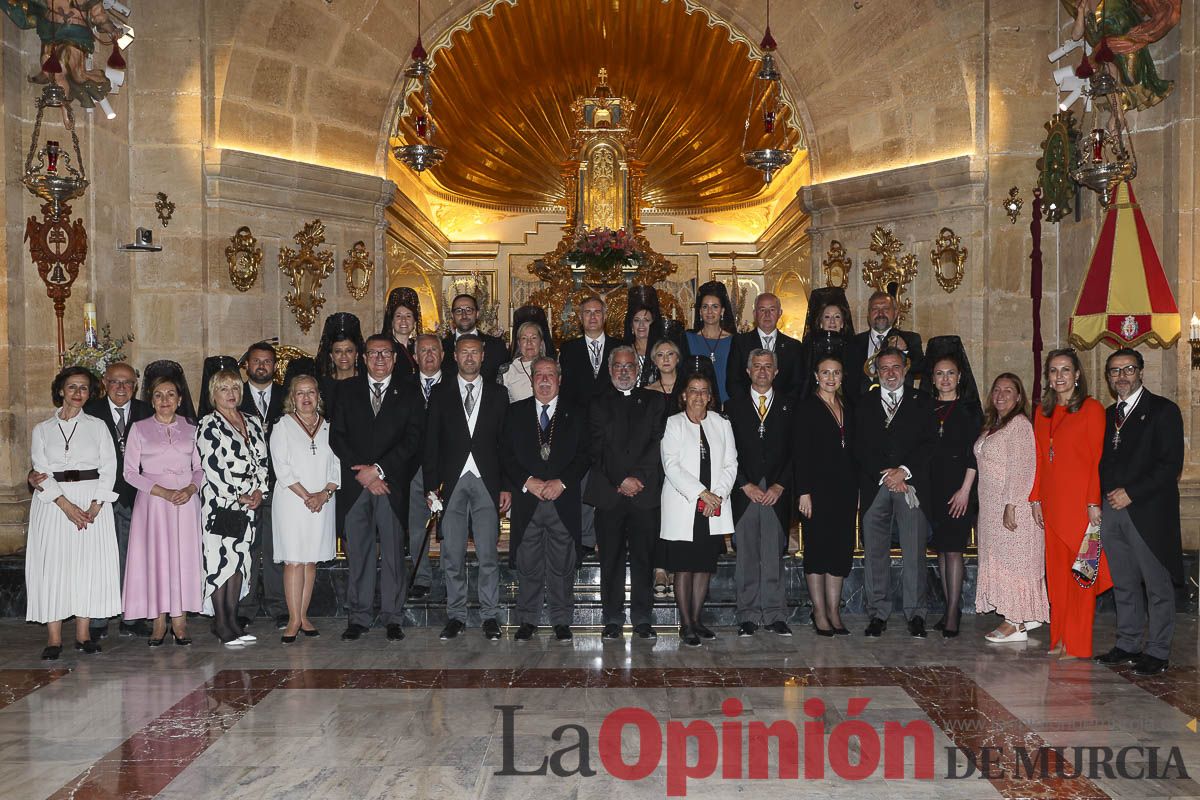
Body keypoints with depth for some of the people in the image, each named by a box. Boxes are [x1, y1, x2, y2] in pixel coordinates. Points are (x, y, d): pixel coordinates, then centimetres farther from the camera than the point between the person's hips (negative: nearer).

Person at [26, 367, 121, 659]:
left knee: (90, 564, -3)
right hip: (53, 501, 0)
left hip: (93, 499, 0)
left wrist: (95, 506, -11)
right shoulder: (42, 429, 9)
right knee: (53, 564, -5)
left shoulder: (97, 426, 9)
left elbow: (109, 468, 2)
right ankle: (53, 638, -2)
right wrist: (67, 505, -14)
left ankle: (83, 633, 4)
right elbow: (41, 473, 0)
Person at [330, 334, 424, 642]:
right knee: (358, 552, 3)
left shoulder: (409, 394, 6)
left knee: (393, 552, 1)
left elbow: (412, 440, -2)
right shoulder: (347, 391, 11)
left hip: (392, 483, -1)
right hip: (354, 486, 1)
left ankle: (392, 617, 10)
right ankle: (359, 617, 12)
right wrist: (362, 473, -7)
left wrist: (378, 469, -11)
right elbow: (337, 436, 5)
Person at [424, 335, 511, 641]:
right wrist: (431, 485, -2)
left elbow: (506, 442, 6)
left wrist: (507, 486, 0)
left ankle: (490, 616, 10)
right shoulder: (440, 394, 9)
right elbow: (431, 443, 6)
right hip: (452, 483, 1)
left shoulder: (497, 394, 9)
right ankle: (456, 616, 13)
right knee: (452, 555, 4)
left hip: (487, 483, 0)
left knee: (489, 554, 0)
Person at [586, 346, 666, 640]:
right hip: (608, 493, 0)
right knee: (611, 559, 3)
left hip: (645, 492, 0)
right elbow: (599, 450, 2)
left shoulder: (655, 401, 11)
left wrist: (637, 477, -10)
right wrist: (621, 482, -9)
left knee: (643, 558, 2)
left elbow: (658, 443, 1)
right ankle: (613, 620, 10)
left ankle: (642, 619, 10)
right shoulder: (598, 405, 11)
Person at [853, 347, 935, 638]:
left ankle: (915, 614, 5)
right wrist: (885, 474, -9)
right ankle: (878, 614, 9)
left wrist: (904, 470, -10)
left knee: (914, 553, -3)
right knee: (874, 553, 2)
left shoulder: (921, 402, 11)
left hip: (912, 484, -1)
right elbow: (860, 447, 4)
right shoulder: (864, 405, 13)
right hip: (874, 486, 1)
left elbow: (929, 442, 2)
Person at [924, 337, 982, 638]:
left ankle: (953, 615, -8)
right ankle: (951, 609, 13)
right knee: (941, 549, 6)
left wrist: (965, 489, -12)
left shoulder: (970, 409, 2)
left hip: (958, 487, -4)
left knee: (953, 548, -9)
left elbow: (974, 453, -4)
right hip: (933, 486, 4)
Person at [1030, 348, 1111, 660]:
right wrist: (1036, 498, 10)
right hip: (1052, 503, 6)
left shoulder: (1092, 409, -4)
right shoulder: (1043, 412, 14)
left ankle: (1077, 645, 5)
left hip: (1080, 502, -6)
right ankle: (1060, 639, 14)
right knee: (1057, 571, 7)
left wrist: (1094, 502, -14)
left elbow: (1098, 459, -8)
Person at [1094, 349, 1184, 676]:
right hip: (1112, 510, 6)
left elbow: (1171, 464, -10)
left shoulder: (1163, 410, -3)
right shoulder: (1108, 415, 17)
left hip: (1148, 510, -6)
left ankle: (1157, 652, 8)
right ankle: (1127, 644, 21)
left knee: (1157, 584, 1)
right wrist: (1106, 495, 5)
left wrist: (1131, 493, -13)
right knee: (1124, 584, 12)